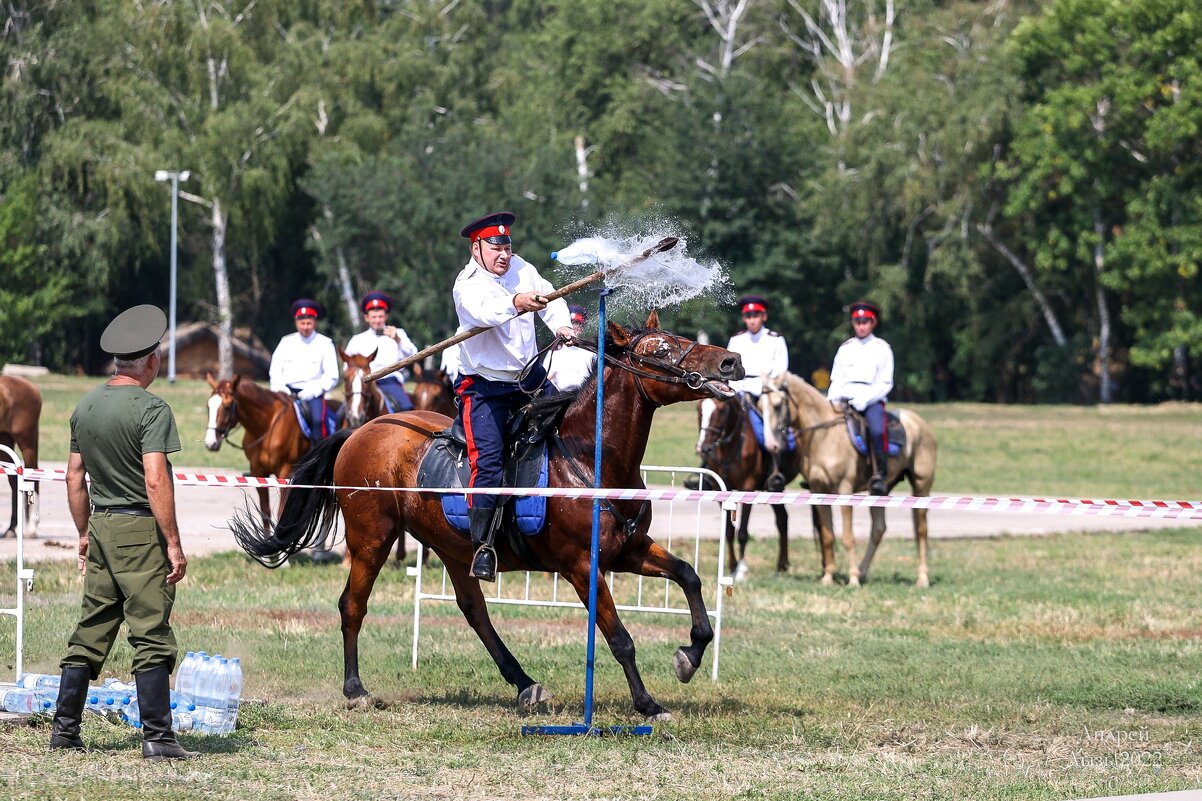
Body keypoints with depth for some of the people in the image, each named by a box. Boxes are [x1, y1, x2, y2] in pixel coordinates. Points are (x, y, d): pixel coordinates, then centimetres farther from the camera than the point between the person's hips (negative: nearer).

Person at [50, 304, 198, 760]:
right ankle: (157, 737, -5)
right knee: (152, 637, -4)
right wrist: (174, 544, -16)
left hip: (101, 526, 7)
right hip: (142, 531, -7)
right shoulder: (151, 409, -13)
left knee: (89, 633, 12)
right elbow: (155, 482, -20)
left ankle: (65, 729, 14)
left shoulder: (86, 406, 10)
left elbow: (75, 478, 14)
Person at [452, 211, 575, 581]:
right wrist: (516, 303, -59)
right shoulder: (468, 285, -19)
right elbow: (484, 311, -40)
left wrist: (561, 325, -14)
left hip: (529, 377, 7)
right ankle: (483, 548, -17)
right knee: (488, 463, -18)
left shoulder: (521, 270, 1)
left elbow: (549, 298, 8)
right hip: (484, 387, -7)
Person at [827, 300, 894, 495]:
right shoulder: (845, 348, 16)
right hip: (845, 400, 3)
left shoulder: (882, 348, 6)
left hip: (872, 400, -3)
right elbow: (836, 380, 13)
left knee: (877, 430, -34)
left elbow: (885, 383, -1)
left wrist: (864, 400, -15)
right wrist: (831, 401, -6)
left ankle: (879, 475, -26)